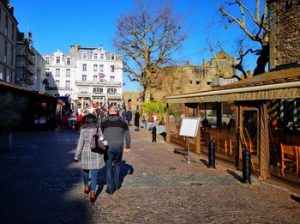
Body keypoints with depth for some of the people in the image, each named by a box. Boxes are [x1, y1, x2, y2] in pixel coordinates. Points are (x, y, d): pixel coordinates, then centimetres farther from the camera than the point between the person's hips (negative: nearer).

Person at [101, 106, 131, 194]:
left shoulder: (104, 121, 0)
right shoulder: (122, 121, 2)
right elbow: (127, 135, 4)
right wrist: (128, 146, 14)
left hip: (108, 147, -1)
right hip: (119, 146, 1)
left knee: (109, 167, 9)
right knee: (117, 164, 23)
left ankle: (110, 188, 10)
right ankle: (116, 184, 28)